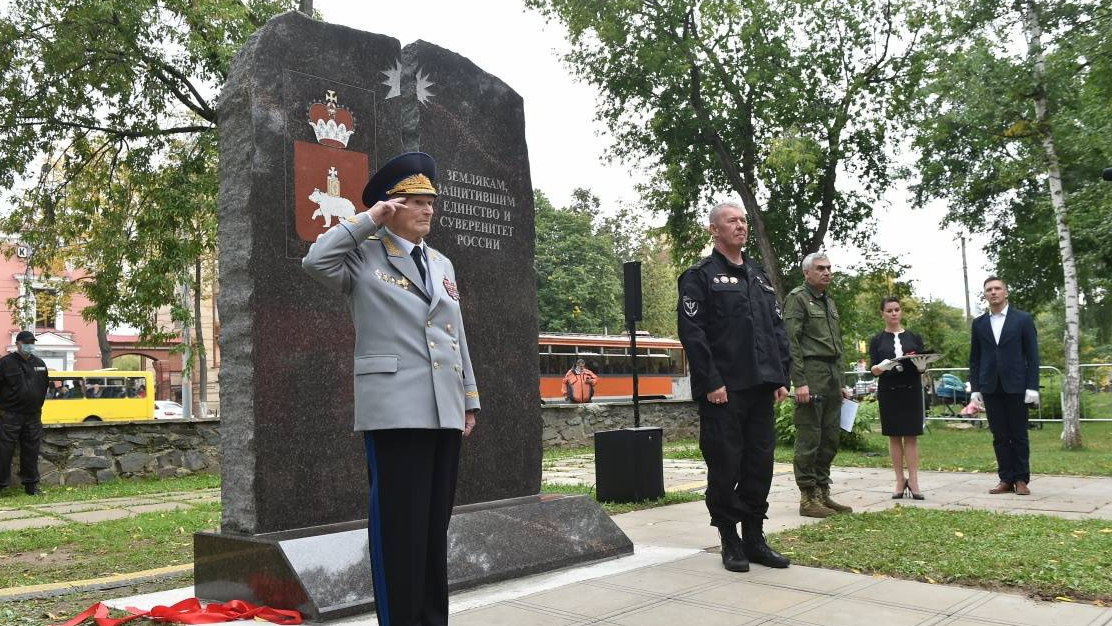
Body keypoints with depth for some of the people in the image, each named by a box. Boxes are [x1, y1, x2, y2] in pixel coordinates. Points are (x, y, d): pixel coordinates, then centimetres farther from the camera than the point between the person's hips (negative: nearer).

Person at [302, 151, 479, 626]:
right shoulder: (364, 255, 4)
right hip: (394, 409, -6)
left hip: (444, 410, 6)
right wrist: (367, 220, -8)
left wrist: (469, 398, 16)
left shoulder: (442, 264, 20)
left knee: (436, 527, 12)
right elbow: (315, 261, -16)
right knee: (399, 527, -3)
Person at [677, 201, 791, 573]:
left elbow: (778, 329, 17)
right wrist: (711, 381, -16)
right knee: (725, 467, 0)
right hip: (723, 391, -6)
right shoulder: (700, 276, -2)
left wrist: (781, 377, 8)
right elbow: (691, 332, -11)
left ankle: (754, 538, 20)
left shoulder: (759, 276, 19)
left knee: (760, 465, 9)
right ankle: (730, 542, 13)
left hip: (761, 388, 6)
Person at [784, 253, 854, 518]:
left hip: (832, 377, 9)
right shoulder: (797, 298, -5)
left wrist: (840, 383, 20)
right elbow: (791, 342, -13)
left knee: (830, 438, 10)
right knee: (809, 439, -6)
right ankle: (808, 498, 0)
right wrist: (799, 382, -20)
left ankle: (823, 493, 19)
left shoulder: (829, 302, 20)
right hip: (811, 375, -9)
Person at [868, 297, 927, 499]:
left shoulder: (914, 337, 10)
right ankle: (900, 480, 10)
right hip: (888, 391, 0)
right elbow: (873, 369, 1)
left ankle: (913, 481, 1)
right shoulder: (877, 340, 7)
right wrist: (881, 367, -22)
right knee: (894, 436, 3)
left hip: (911, 390, 0)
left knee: (911, 435, -1)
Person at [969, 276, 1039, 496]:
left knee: (1019, 435, 3)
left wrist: (1032, 387, -7)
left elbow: (1032, 355, 0)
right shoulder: (979, 323, 10)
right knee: (999, 436, 5)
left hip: (1016, 386, -2)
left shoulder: (1023, 319, 2)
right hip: (990, 388, 2)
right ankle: (1006, 479, 10)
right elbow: (974, 359, 11)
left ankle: (1021, 479, 11)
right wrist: (975, 389, 4)